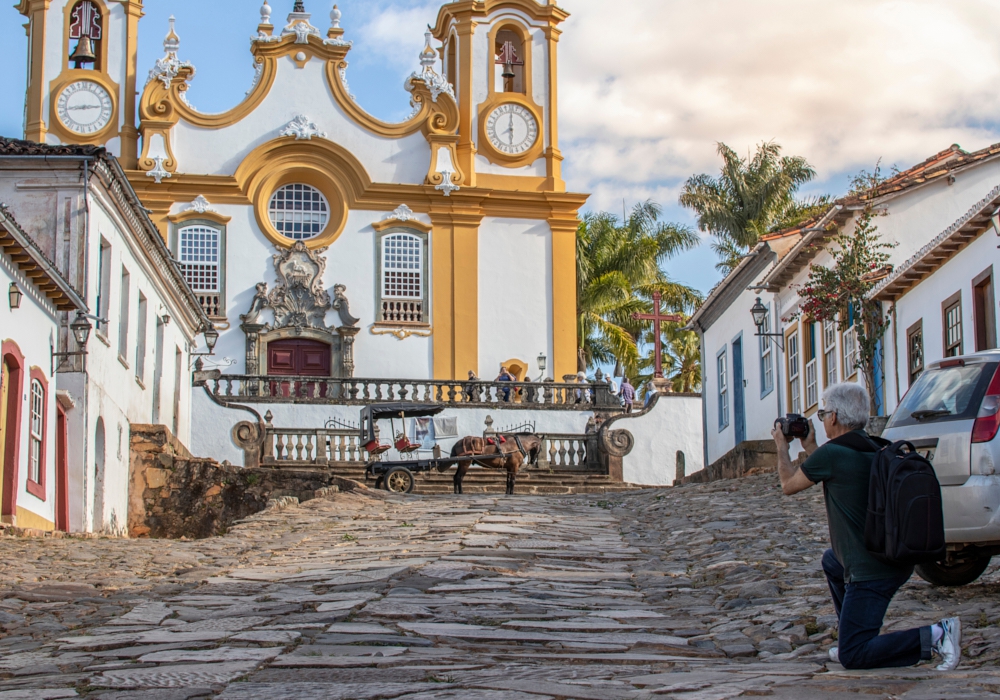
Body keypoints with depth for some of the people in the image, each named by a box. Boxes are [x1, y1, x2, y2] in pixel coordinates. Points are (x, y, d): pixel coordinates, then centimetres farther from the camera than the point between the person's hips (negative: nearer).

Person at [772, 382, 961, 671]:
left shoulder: (832, 454, -14)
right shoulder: (872, 450, 11)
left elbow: (788, 485, 4)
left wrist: (782, 447, 20)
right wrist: (810, 447, 35)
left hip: (871, 572, -9)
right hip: (898, 560, 9)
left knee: (852, 657, -7)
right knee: (831, 561, 36)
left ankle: (935, 637, -17)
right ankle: (854, 637, 33)